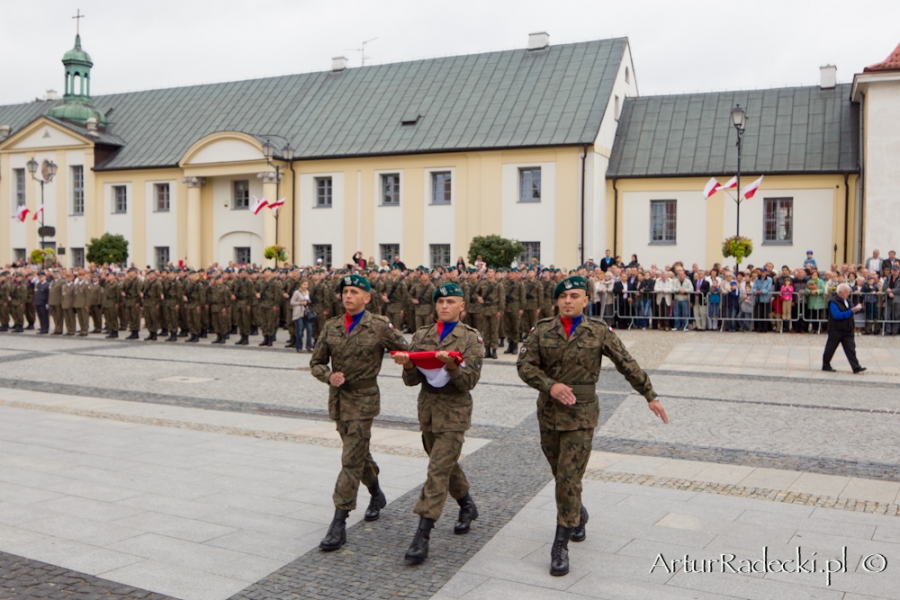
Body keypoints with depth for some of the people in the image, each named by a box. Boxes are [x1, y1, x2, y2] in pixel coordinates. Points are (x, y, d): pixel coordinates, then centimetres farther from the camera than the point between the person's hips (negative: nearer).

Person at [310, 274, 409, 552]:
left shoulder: (379, 326, -8)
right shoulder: (331, 326, 5)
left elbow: (406, 352, 1)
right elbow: (316, 362, 6)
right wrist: (329, 376, -12)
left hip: (363, 397, -5)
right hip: (338, 397, 5)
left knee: (351, 459, -9)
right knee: (358, 452, 20)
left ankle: (339, 524, -5)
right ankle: (377, 495, 45)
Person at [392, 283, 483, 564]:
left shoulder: (471, 338, -6)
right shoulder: (421, 335, 6)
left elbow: (469, 381, -14)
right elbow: (412, 380, 2)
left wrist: (452, 365, -32)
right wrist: (408, 365, -20)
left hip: (454, 410, -5)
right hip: (427, 408, 5)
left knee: (438, 470, -11)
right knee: (446, 464, 20)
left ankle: (422, 535, -9)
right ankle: (467, 506, 44)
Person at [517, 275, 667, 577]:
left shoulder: (599, 331, -3)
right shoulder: (542, 330, 0)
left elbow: (627, 364, 2)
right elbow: (524, 364, -5)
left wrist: (650, 396, 3)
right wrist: (550, 385, -20)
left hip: (580, 415, -3)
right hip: (548, 412, 3)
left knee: (569, 478, -8)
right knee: (561, 474, 17)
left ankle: (560, 546, 3)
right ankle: (579, 515, 46)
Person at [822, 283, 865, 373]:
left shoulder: (847, 301, 13)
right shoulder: (833, 302, -14)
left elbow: (852, 310, 20)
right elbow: (837, 315, -25)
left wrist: (858, 308, -3)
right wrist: (851, 311, -26)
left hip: (847, 331, 7)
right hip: (836, 331, -7)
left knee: (851, 349, -2)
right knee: (830, 349, 5)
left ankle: (856, 367, -7)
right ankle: (826, 365, 18)